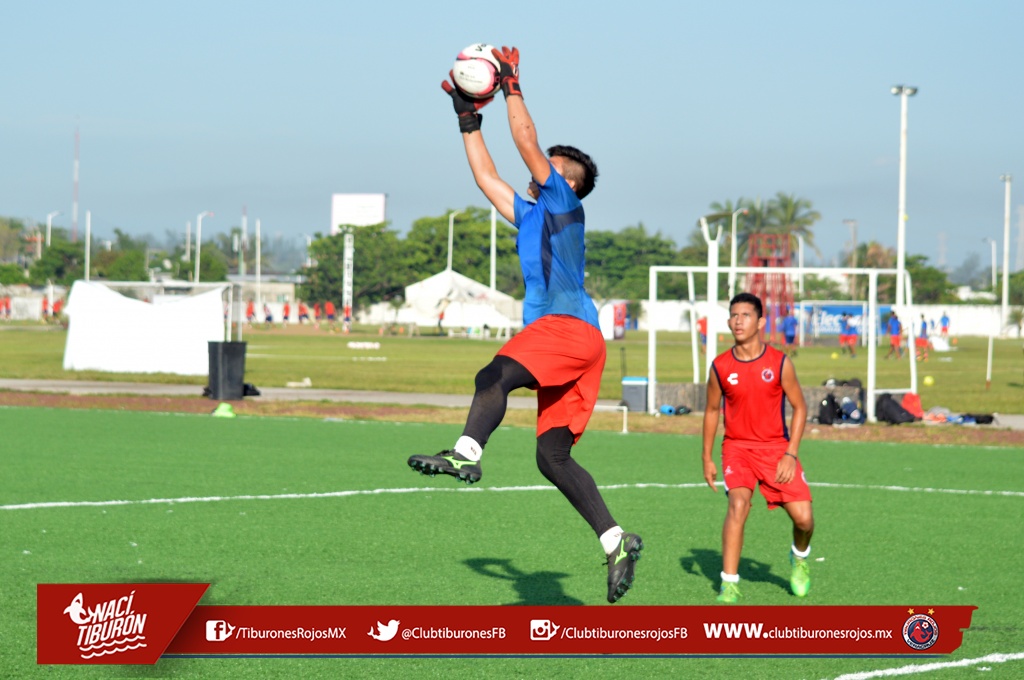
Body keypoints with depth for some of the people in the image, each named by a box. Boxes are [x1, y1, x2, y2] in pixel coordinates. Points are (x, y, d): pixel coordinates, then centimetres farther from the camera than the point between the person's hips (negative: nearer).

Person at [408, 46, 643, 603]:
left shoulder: (563, 202, 7)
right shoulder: (530, 214, 29)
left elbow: (528, 143, 0)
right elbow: (486, 177, 35)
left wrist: (512, 88, 6)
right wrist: (468, 121, 35)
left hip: (567, 325, -9)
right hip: (560, 337, 9)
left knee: (495, 376, -32)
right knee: (552, 457, 1)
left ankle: (466, 454, -53)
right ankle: (616, 541, -2)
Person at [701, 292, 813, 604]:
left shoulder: (780, 363, -8)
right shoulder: (720, 367, -5)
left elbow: (799, 407, 0)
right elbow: (712, 410, 9)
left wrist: (791, 453, -9)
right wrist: (707, 458, 8)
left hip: (776, 447, 0)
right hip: (738, 447, 0)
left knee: (803, 517, -6)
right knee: (738, 503, -26)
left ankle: (800, 556, 31)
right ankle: (729, 584, -21)